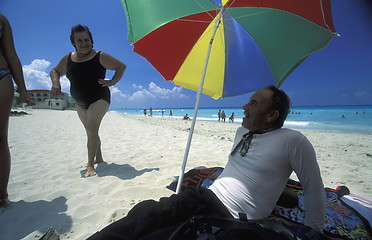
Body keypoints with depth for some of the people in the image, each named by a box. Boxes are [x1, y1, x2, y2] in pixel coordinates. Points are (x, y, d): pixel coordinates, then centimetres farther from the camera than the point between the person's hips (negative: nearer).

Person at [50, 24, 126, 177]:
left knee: (92, 129, -20)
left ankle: (90, 164, -12)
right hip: (80, 103, 6)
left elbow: (121, 66, -4)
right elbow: (55, 71, 16)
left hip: (99, 99, -6)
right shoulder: (68, 59, 5)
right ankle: (99, 158, 31)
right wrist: (55, 82, -5)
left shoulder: (100, 57, -8)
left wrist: (112, 82, -16)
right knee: (91, 131, 14)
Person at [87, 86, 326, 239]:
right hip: (206, 196, 6)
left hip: (231, 219, -5)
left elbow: (315, 191, -1)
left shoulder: (293, 141, -8)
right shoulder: (242, 131, 12)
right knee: (145, 211, -21)